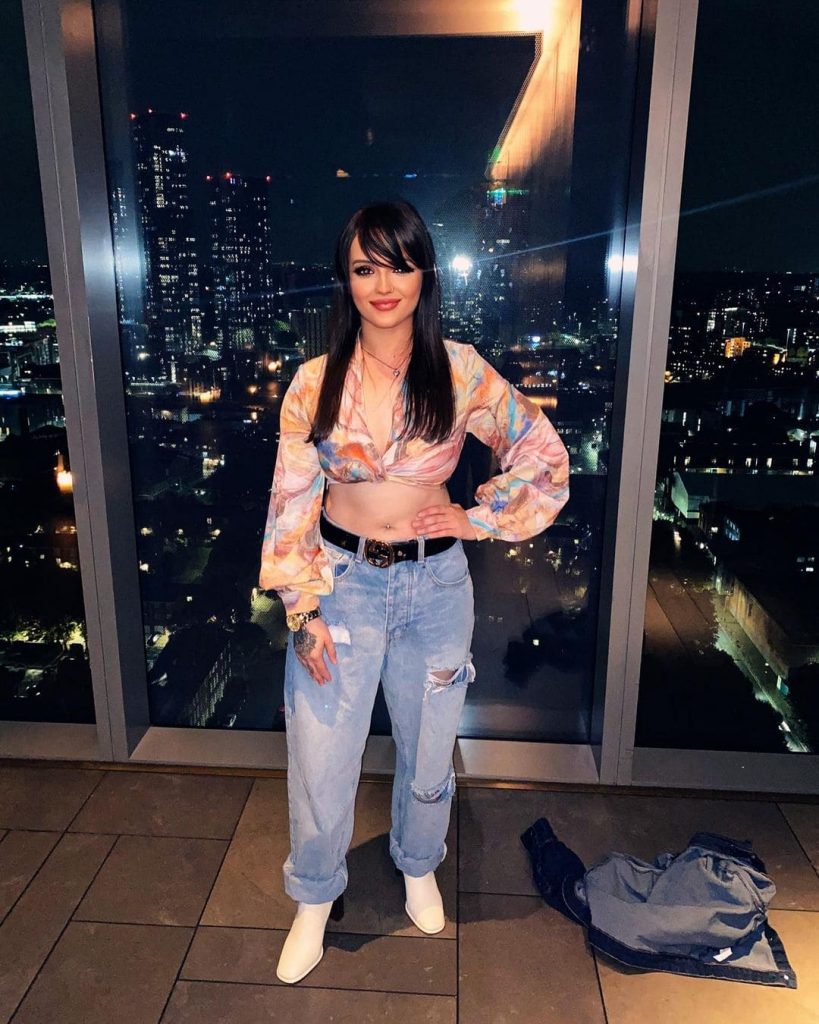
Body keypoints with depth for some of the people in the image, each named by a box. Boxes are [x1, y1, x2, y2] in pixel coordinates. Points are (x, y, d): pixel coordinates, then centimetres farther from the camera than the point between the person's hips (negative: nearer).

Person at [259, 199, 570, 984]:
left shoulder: (461, 372, -7)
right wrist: (302, 609, -7)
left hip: (434, 584, 1)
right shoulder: (315, 381, -6)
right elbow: (292, 501, -4)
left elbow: (544, 456, 1)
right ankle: (315, 900, 36)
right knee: (320, 755, 7)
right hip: (342, 582, 0)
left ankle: (418, 868, 49)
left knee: (428, 747, 18)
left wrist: (478, 519, -6)